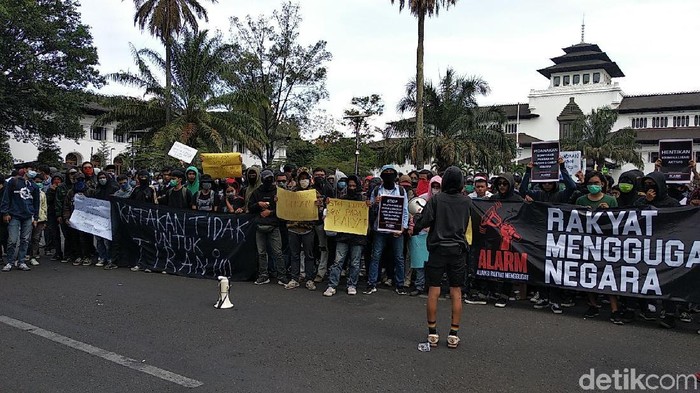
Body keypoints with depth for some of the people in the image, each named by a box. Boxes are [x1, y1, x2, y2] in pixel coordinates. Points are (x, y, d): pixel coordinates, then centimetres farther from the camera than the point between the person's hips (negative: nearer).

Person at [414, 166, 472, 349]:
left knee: (433, 291, 5)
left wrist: (418, 215, 11)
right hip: (458, 249, 2)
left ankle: (432, 333, 10)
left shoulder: (436, 199, -7)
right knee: (456, 292, 7)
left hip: (438, 249, -2)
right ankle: (453, 334, 10)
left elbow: (422, 223, -10)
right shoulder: (467, 201, 1)